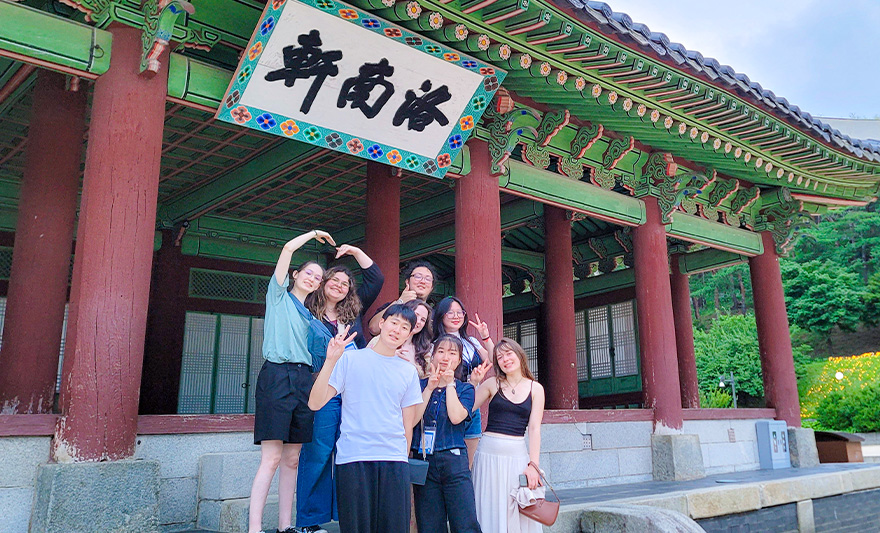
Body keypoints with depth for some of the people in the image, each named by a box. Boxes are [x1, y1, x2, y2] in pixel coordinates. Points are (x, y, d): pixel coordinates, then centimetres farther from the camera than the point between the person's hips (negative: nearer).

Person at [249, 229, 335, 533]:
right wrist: (315, 233, 14)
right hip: (277, 375, -6)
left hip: (304, 380, 6)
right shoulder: (279, 296, 9)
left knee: (292, 460, 6)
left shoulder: (311, 315, 24)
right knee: (271, 458, -13)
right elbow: (288, 248, 2)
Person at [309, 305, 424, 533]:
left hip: (395, 462, 3)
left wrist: (402, 457, 11)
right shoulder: (350, 359, 1)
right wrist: (331, 361, -16)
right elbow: (315, 403, -7)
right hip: (353, 457, -3)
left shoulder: (408, 371, 11)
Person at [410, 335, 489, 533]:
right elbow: (412, 420, -5)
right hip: (423, 461, 1)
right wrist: (430, 388, -5)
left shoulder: (464, 388, 9)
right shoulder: (420, 385, 10)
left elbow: (456, 417, -10)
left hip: (454, 462, -1)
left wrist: (449, 383, -2)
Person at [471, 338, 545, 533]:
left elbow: (534, 429, 1)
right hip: (489, 453, 0)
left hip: (518, 454, 0)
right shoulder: (492, 384, 5)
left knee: (520, 516, 2)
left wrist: (533, 464, -6)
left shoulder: (535, 388, 6)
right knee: (491, 512, 4)